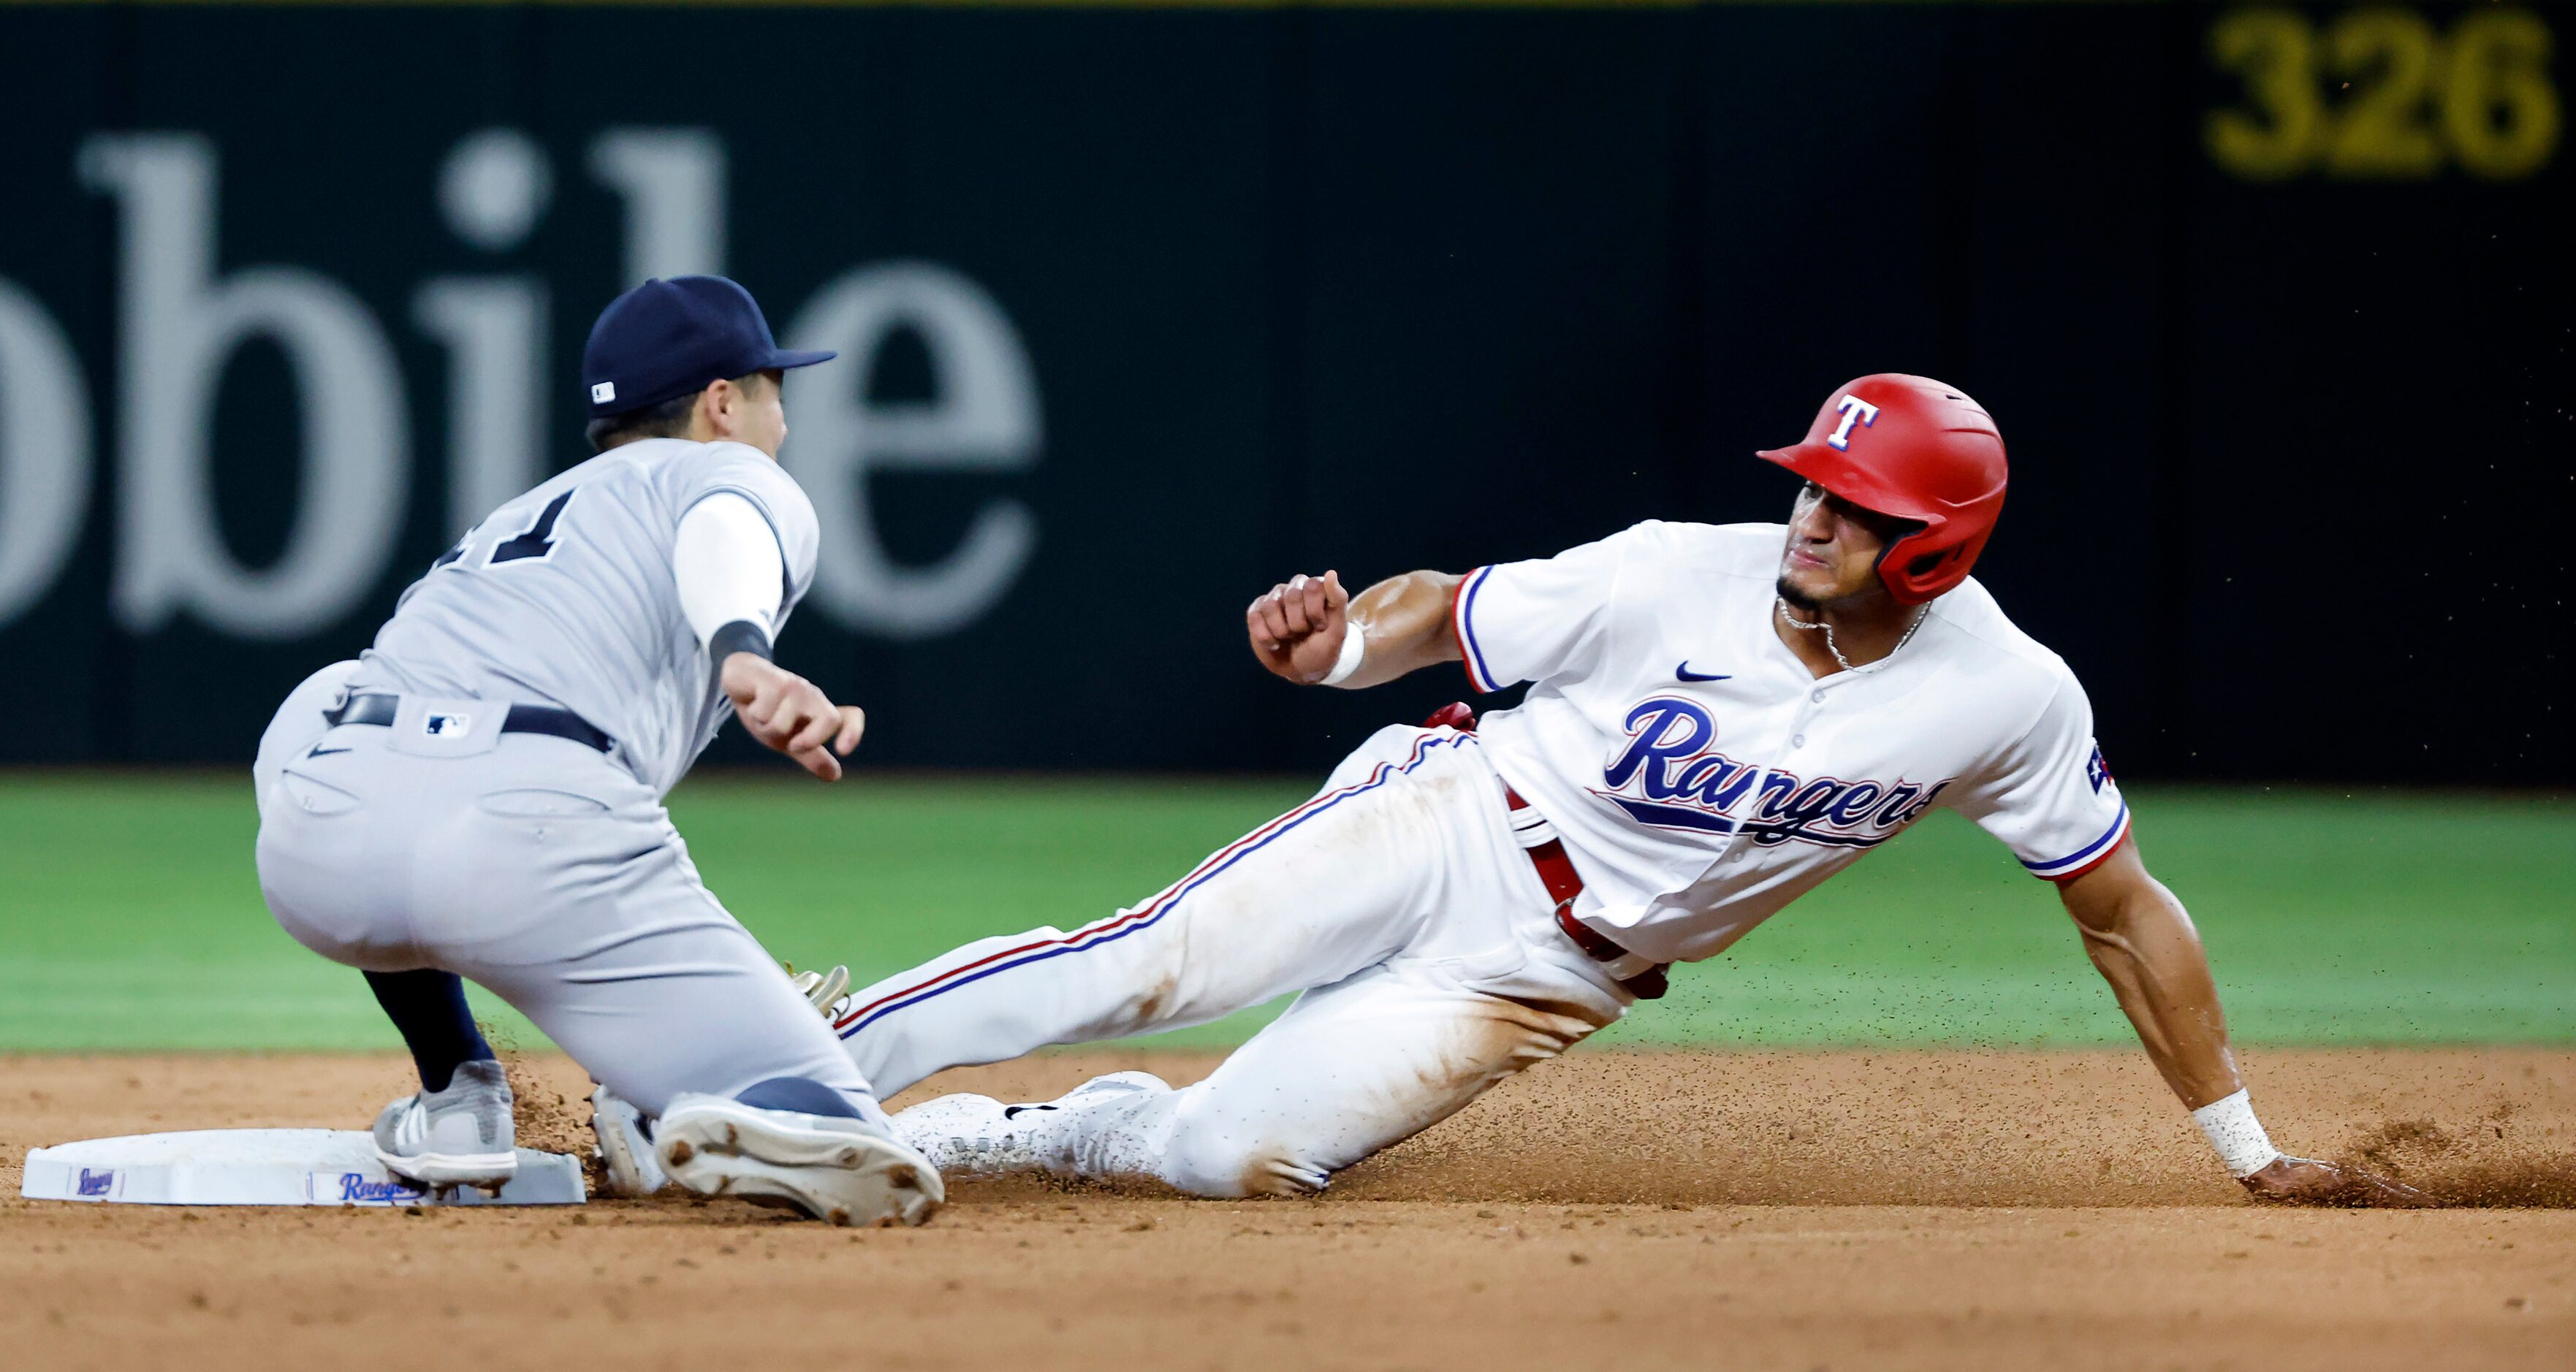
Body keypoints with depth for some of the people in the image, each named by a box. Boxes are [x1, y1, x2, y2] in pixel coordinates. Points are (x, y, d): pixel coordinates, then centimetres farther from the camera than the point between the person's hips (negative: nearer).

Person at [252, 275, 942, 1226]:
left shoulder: (511, 519, 39)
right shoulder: (739, 478, 22)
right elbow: (719, 541, -4)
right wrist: (745, 661, -27)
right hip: (534, 831, -5)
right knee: (858, 1165, 1)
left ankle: (456, 1094, 28)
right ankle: (766, 1126, -34)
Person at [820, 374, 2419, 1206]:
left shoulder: (2007, 701, -16)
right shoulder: (1677, 579, -17)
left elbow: (2126, 912, -5)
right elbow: (1437, 612, -6)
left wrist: (2253, 1153, -5)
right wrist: (1335, 641, -32)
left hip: (1547, 973, 1)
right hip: (1443, 830, -1)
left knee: (1228, 1157, -13)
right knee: (1140, 969, -19)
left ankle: (986, 1136, 13)